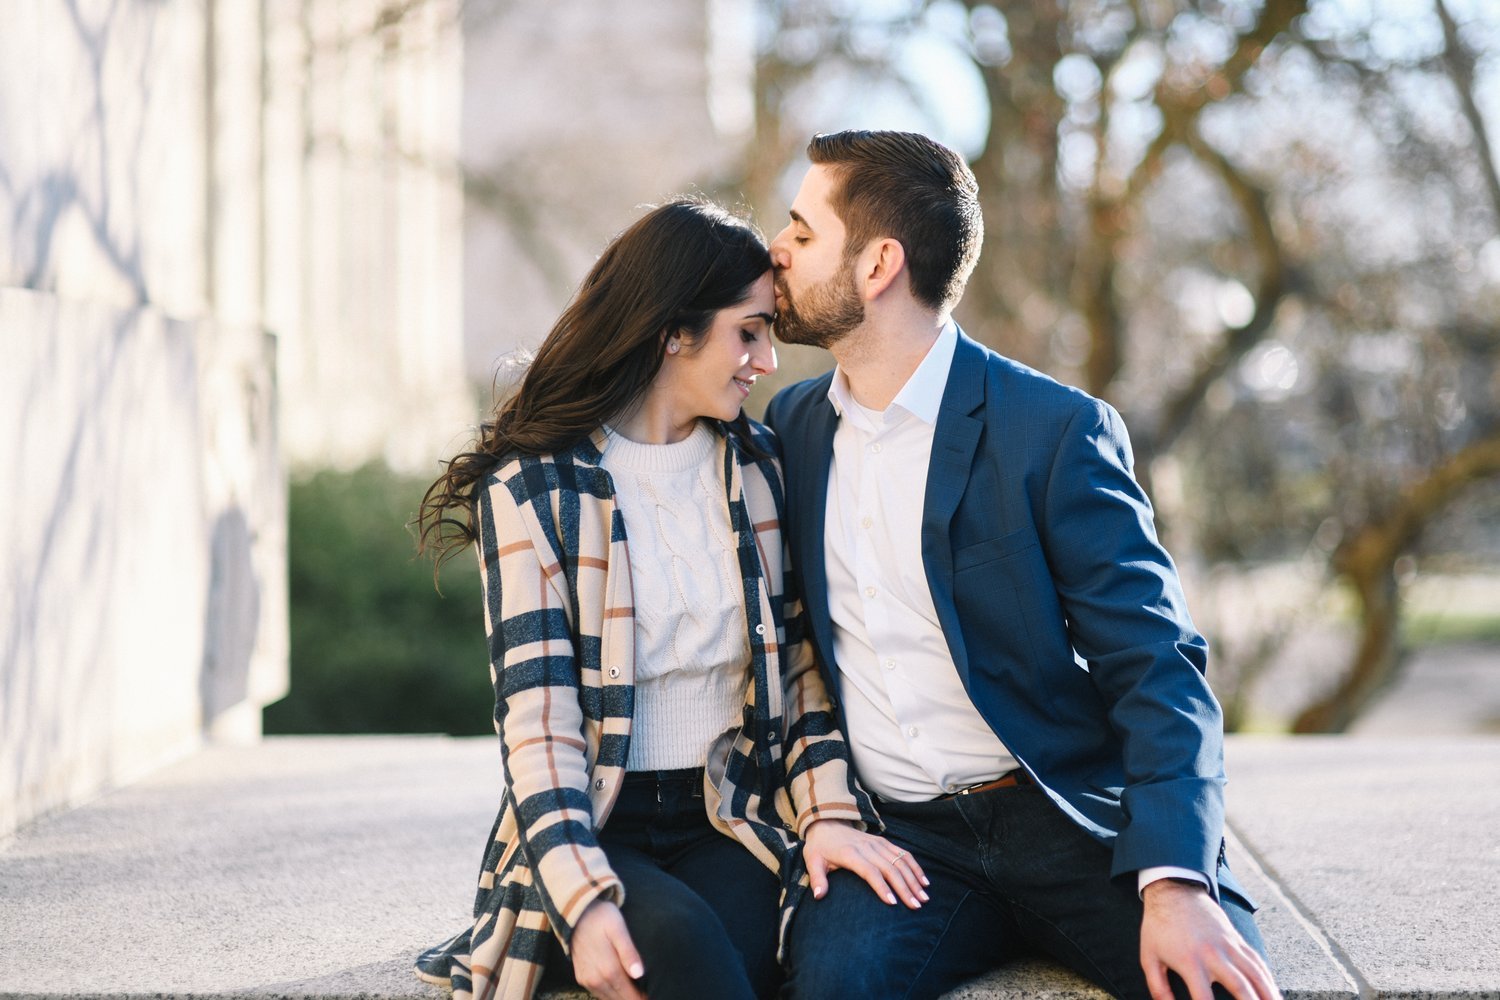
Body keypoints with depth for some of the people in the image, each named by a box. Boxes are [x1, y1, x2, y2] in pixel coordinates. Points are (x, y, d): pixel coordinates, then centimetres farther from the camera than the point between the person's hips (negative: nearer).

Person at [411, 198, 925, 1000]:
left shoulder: (758, 467, 11)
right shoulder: (532, 488, -4)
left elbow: (797, 660, 12)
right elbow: (536, 714, -11)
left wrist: (829, 812, -5)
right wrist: (585, 899, -23)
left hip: (729, 826, 3)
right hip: (595, 832, -3)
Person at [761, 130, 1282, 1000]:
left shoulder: (1058, 431, -5)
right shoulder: (791, 428, 12)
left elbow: (1157, 668, -9)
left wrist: (1174, 882, -24)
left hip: (1068, 824, -2)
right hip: (900, 834, 2)